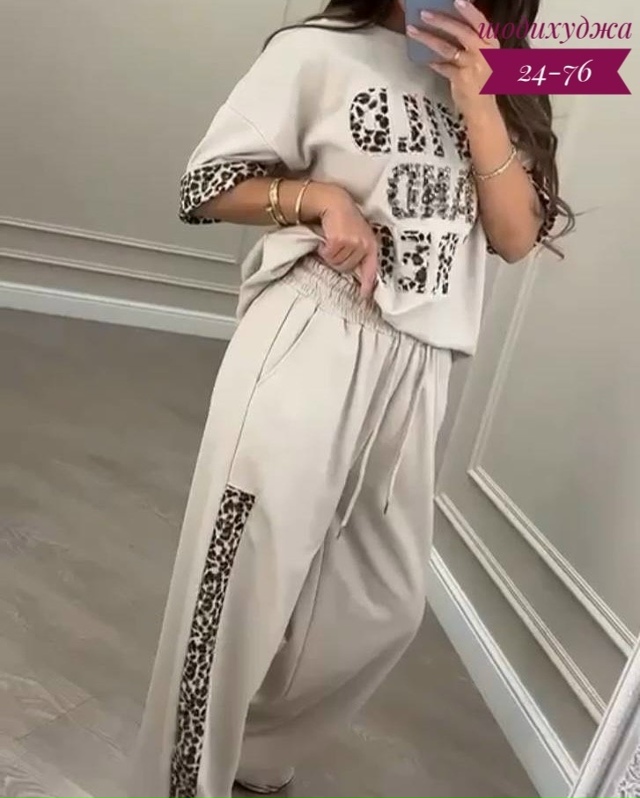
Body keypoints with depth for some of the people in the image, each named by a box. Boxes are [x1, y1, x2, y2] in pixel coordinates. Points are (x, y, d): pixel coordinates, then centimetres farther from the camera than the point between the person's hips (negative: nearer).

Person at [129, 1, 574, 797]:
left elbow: (518, 237, 5)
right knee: (239, 582, -2)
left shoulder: (496, 91, 17)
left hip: (413, 371, 6)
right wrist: (321, 195, -15)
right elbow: (208, 186, 1)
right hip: (307, 344, -5)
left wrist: (477, 102, -3)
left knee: (385, 599, 13)